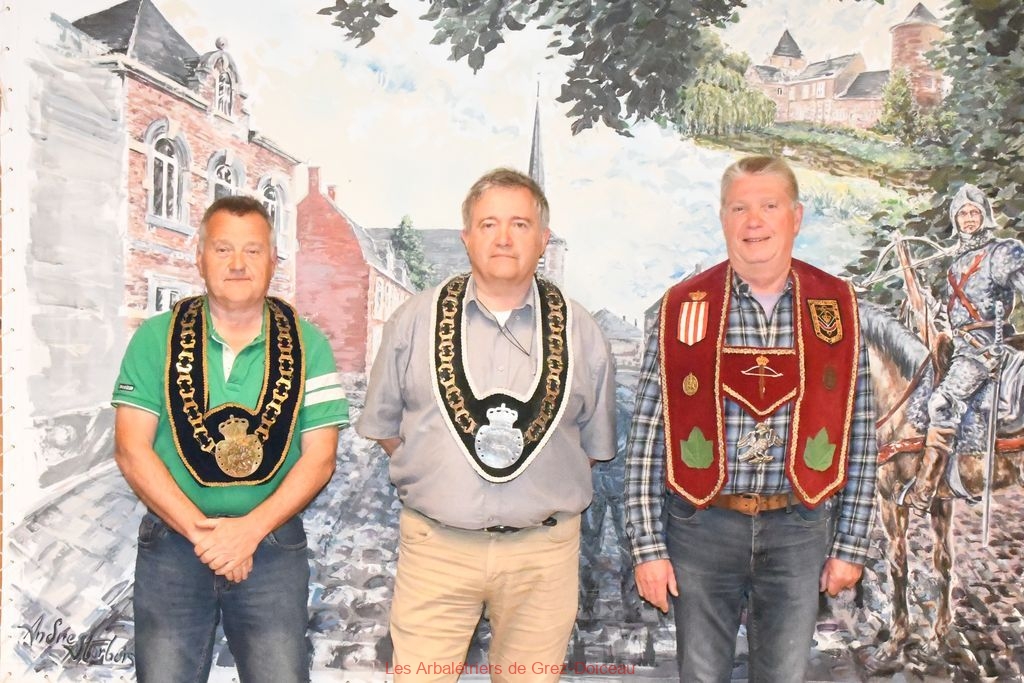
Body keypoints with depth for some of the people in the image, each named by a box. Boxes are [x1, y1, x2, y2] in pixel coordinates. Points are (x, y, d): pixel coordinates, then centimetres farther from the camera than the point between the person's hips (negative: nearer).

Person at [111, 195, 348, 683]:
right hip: (172, 539, 0)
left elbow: (319, 458, -2)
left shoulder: (306, 345, 1)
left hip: (273, 542, 0)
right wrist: (201, 531, -11)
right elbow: (132, 450, -3)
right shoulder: (156, 338, 0)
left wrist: (250, 529, -13)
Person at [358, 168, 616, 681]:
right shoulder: (416, 320, 2)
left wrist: (542, 489, 5)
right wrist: (434, 479, 4)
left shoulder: (579, 331, 4)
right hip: (435, 544, -1)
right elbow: (384, 424, 10)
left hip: (543, 550, 1)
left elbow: (595, 443, 13)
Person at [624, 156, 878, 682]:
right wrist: (647, 546, -6)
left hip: (798, 527, 1)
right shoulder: (683, 308, -4)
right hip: (702, 524, -1)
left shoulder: (836, 308, 0)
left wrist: (851, 544, 5)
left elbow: (859, 436, 5)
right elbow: (646, 437, -4)